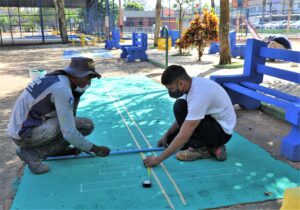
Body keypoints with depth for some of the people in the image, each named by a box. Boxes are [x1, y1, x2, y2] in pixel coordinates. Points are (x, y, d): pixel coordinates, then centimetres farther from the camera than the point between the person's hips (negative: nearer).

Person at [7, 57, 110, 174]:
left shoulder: (56, 79, 6)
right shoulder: (62, 89, -23)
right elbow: (69, 133, -24)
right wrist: (95, 149, -14)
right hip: (23, 134, -9)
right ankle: (33, 153, -10)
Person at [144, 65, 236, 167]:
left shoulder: (198, 95, -33)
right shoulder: (192, 84, -5)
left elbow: (183, 137, -33)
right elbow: (183, 117, 12)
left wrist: (158, 159, -26)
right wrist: (166, 135, 12)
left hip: (222, 131, -9)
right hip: (211, 121, 9)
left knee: (180, 107, -27)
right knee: (171, 139, 6)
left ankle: (200, 148, -10)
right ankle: (212, 146, 7)